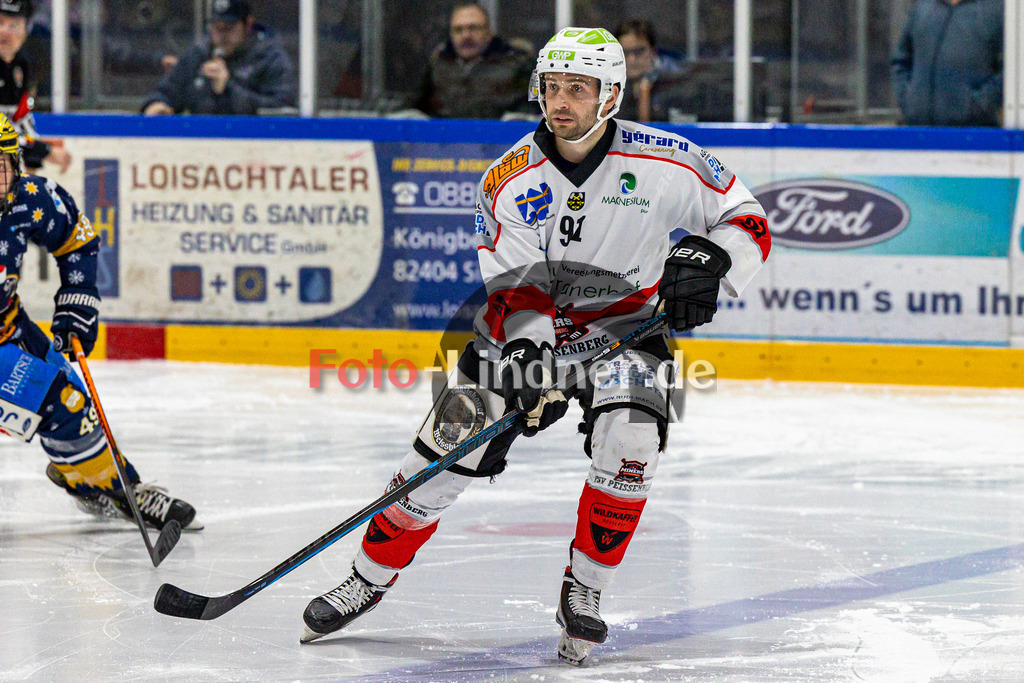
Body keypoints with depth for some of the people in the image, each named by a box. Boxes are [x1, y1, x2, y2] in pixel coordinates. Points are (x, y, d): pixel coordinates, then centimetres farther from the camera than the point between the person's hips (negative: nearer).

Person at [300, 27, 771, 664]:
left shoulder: (664, 163, -17)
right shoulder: (511, 180, -15)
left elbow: (749, 222, -8)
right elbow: (518, 287, -18)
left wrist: (708, 258, -28)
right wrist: (527, 350, -37)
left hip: (622, 325, -1)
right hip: (524, 330, 1)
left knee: (629, 443, -27)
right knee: (450, 443, -10)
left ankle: (585, 591, -7)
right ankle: (370, 579, 7)